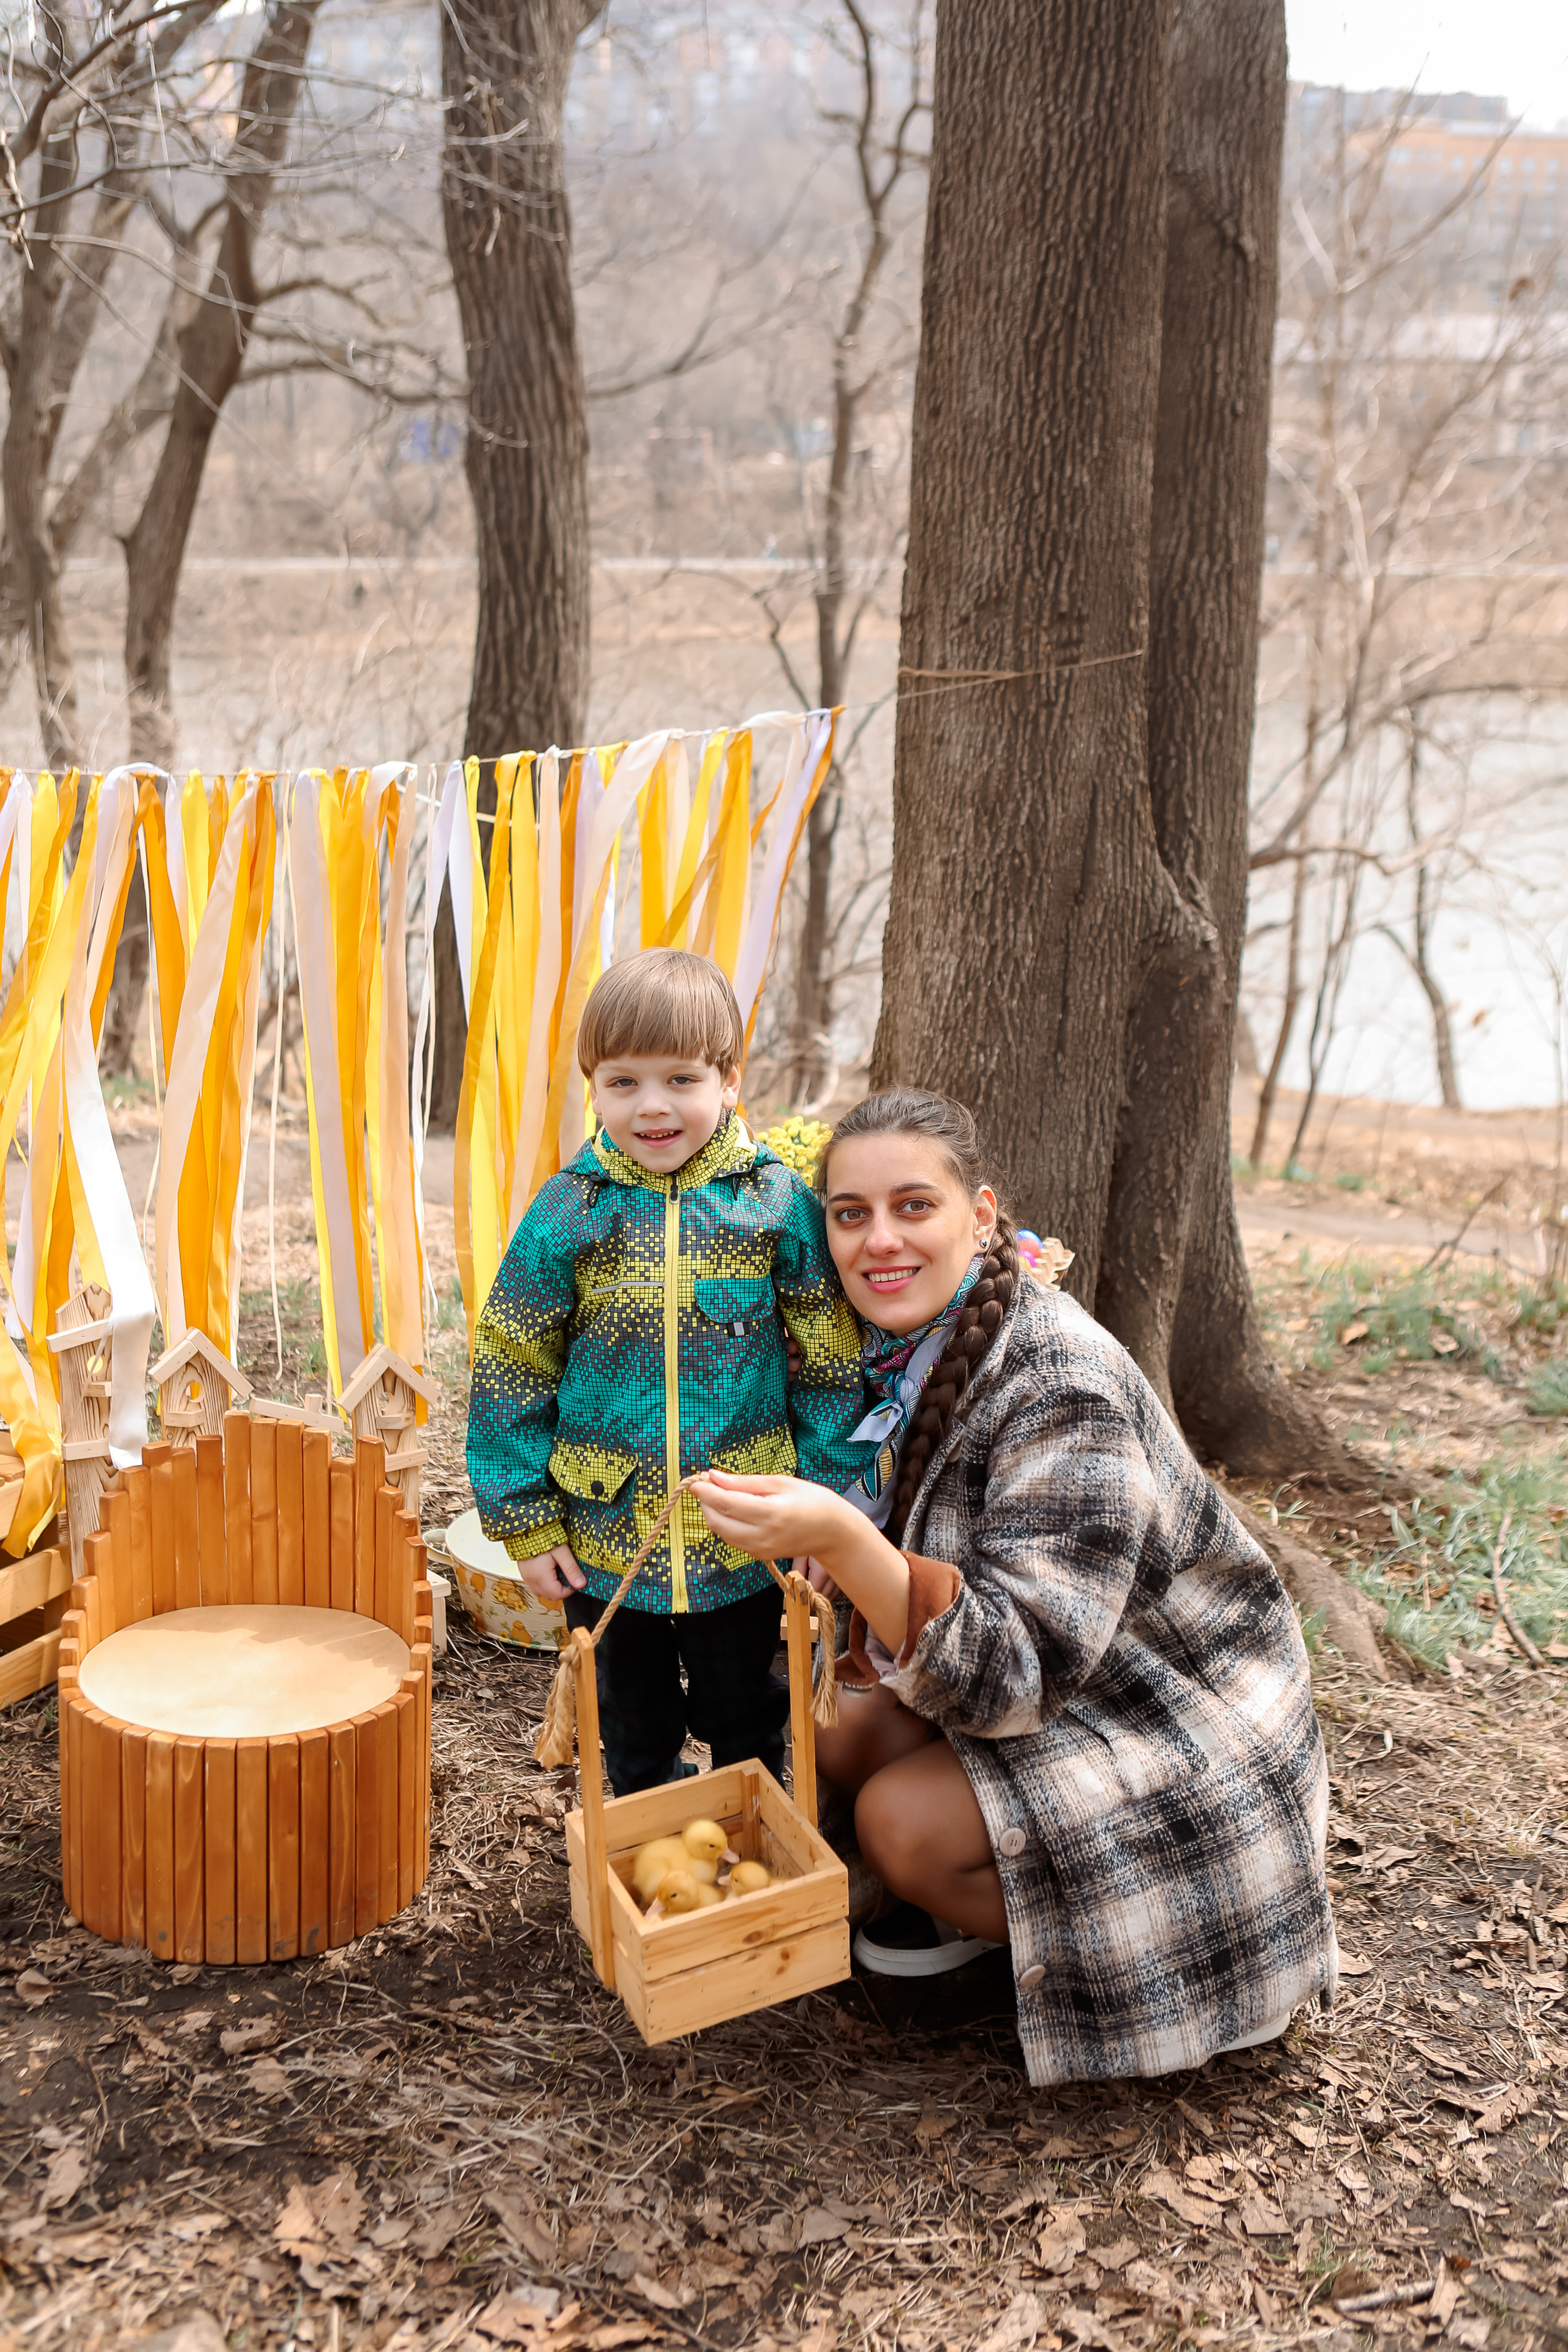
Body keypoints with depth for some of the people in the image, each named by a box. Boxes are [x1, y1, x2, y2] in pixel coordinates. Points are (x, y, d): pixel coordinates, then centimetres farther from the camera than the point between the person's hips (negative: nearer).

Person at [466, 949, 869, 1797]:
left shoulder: (779, 1204, -8)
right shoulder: (567, 1213, -8)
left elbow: (831, 1368, -2)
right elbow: (510, 1374, -2)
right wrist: (525, 1523, -3)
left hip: (744, 1544, -1)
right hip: (604, 1542, 1)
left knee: (747, 1726, 18)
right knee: (633, 1734, 19)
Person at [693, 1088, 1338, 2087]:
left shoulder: (1064, 1391, -31)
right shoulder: (903, 1346, -6)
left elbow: (1015, 1672, -36)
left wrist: (840, 1541, -48)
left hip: (1177, 1725, -8)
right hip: (1038, 1684, 8)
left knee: (904, 1819, -22)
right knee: (842, 1743, -3)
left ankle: (1161, 1952, 0)